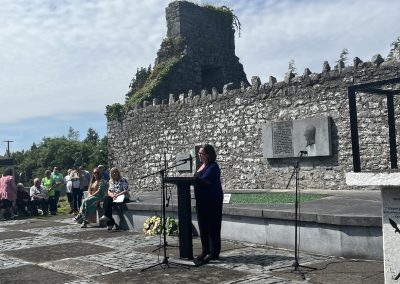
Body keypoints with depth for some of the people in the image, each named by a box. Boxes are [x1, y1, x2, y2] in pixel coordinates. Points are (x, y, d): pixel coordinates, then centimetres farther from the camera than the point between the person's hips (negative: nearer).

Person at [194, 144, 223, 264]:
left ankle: (214, 253, 4)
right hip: (201, 200, 9)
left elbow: (205, 180, -26)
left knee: (213, 227, -2)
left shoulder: (213, 167, -14)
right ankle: (205, 251, 23)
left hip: (212, 200, -9)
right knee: (203, 226, 13)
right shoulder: (201, 165, 14)